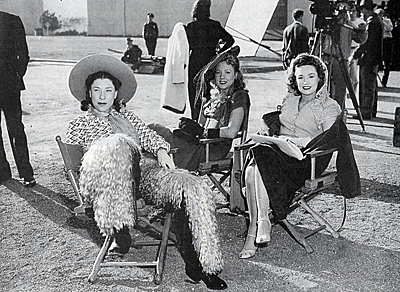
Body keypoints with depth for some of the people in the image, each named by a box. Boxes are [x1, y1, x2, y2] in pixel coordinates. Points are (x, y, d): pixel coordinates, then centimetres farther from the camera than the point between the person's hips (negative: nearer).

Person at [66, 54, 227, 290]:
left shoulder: (127, 116, 33)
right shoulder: (79, 125, 24)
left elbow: (148, 136, 19)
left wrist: (161, 150, -3)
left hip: (145, 169, 4)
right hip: (107, 180, -3)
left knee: (193, 187, -24)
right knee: (117, 143, -39)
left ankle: (197, 264, -19)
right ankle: (121, 234, -36)